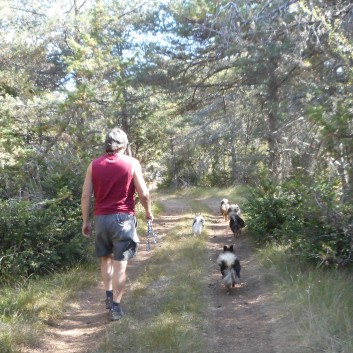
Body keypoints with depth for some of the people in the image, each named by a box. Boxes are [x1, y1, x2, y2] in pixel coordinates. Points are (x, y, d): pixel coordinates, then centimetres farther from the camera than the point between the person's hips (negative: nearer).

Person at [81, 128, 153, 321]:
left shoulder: (94, 165, 4)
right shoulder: (131, 163, -4)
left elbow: (86, 196, 2)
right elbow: (143, 193, -5)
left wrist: (85, 221, 11)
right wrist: (149, 212, 12)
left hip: (101, 218, 3)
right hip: (123, 218, -3)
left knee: (106, 258, 22)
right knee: (120, 263, 3)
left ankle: (109, 296, 28)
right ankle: (115, 306, 7)